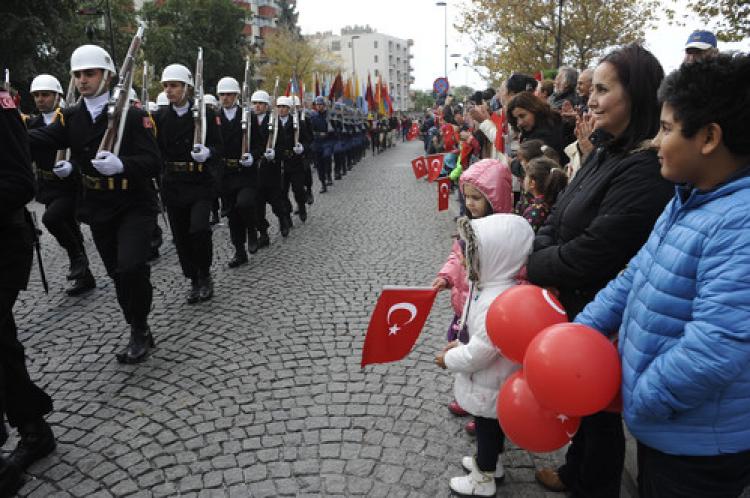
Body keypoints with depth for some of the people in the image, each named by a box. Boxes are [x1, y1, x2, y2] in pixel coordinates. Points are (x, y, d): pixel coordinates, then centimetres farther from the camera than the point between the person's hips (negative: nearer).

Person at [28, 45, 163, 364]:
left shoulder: (133, 115, -9)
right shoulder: (71, 117, 5)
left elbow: (154, 162, -17)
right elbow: (40, 139, -12)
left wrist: (121, 165, -35)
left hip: (135, 205, -5)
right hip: (98, 208, 5)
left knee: (131, 267, -21)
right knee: (118, 274, 11)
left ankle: (139, 330, 1)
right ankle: (140, 332, 26)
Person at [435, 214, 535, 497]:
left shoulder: (496, 303, -38)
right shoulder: (499, 286, -6)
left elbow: (478, 354, -31)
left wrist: (448, 360, -15)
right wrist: (460, 345, 4)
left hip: (488, 386, -8)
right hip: (494, 379, 9)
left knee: (486, 428, 15)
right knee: (493, 425, 28)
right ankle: (492, 463, 52)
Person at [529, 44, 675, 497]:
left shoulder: (647, 170, -26)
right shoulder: (608, 152, 4)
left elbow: (591, 252, -27)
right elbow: (559, 219, 6)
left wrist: (532, 269, -13)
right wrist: (529, 258, -9)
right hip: (575, 303, 9)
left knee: (599, 404, 13)